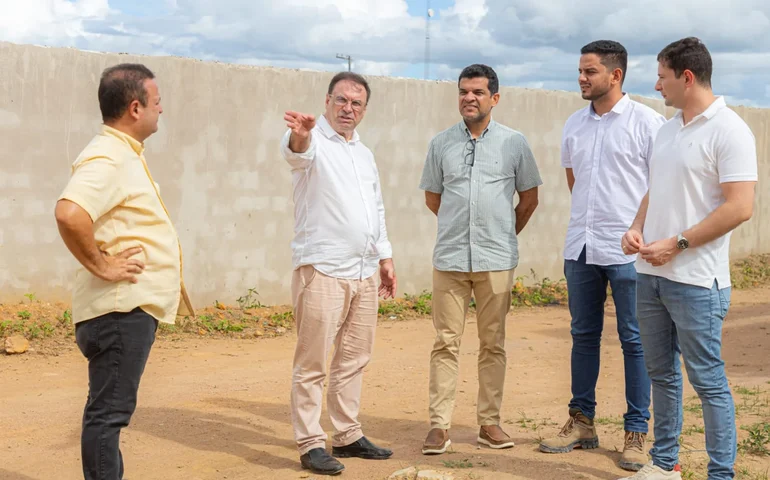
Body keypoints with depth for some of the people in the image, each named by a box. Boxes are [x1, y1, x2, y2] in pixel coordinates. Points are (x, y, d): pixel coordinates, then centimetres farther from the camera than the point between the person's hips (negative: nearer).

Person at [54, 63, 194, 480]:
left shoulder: (126, 154, 16)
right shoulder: (106, 159, -17)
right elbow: (69, 214, -34)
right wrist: (100, 266, -23)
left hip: (134, 307, 10)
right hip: (120, 309, -10)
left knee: (112, 410, 18)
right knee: (108, 411, -4)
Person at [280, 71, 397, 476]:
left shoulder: (364, 153, 18)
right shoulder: (314, 142, -5)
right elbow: (296, 151, -30)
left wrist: (385, 258, 19)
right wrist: (299, 135, -54)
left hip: (364, 272, 7)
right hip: (322, 270, -7)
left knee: (354, 358, 12)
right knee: (312, 362, -4)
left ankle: (347, 435, 21)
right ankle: (310, 444, 1)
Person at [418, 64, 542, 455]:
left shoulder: (514, 143, 2)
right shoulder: (441, 143, 6)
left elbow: (529, 198, 10)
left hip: (497, 260, -1)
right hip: (450, 258, 1)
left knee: (493, 344, 6)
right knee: (446, 342, 0)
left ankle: (489, 422, 14)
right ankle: (439, 425, 4)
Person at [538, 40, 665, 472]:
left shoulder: (646, 122, -7)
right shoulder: (575, 124, 10)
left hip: (628, 250, -6)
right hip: (581, 246, 6)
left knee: (635, 340, 1)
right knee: (584, 335, 13)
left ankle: (637, 432, 11)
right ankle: (582, 423, 24)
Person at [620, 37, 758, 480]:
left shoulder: (728, 131, -13)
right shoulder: (668, 130, 13)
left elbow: (740, 207, -19)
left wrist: (676, 244, -18)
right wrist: (637, 229, 3)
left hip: (696, 280, -8)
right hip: (650, 274, 8)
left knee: (707, 378, -1)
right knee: (662, 373, 15)